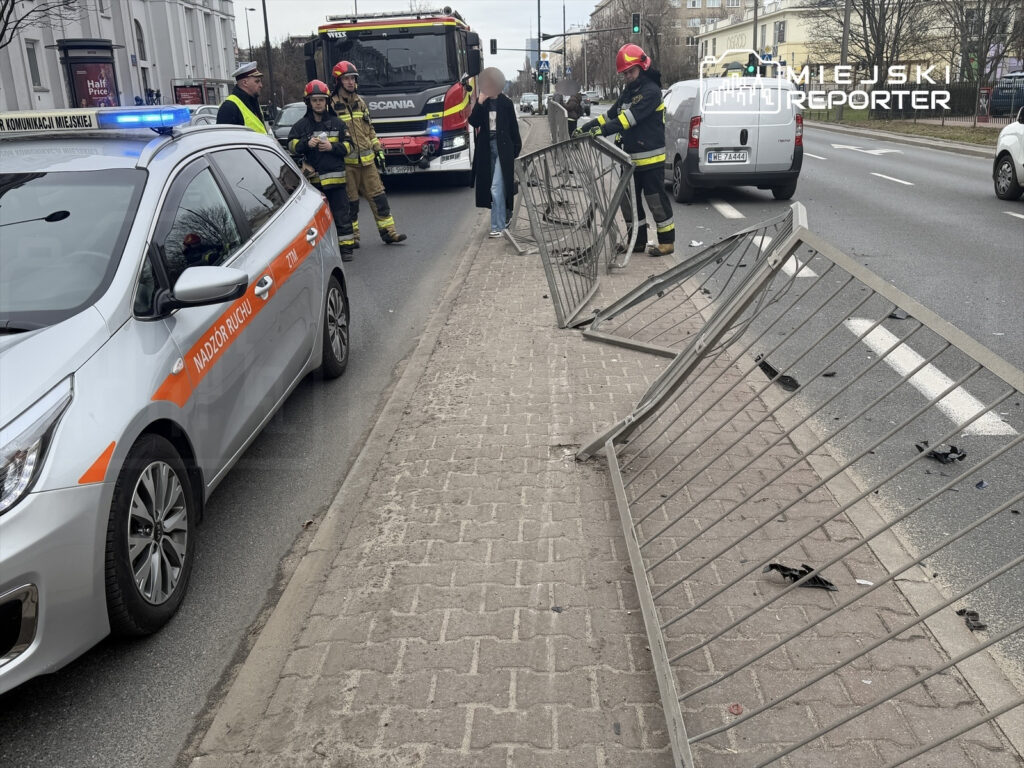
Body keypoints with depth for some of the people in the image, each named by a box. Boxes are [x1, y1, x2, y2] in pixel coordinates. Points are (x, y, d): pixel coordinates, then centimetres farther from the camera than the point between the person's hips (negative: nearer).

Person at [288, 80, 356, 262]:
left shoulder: (337, 123, 8)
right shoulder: (301, 125, 7)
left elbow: (348, 145, 7)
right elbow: (291, 145, 5)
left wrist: (332, 146, -11)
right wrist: (306, 144, -14)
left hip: (335, 177, 0)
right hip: (312, 177, 0)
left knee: (341, 214, 1)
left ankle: (346, 247, 7)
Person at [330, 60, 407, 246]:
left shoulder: (360, 102, 15)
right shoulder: (332, 104, -5)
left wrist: (378, 149, 16)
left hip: (367, 160, 5)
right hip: (346, 162, -5)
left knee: (378, 197, 4)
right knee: (350, 202, 1)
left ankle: (388, 231, 9)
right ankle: (352, 236, 12)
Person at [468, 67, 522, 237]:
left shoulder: (506, 103, -3)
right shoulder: (482, 103, 5)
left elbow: (514, 126, 1)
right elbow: (474, 122, -7)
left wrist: (517, 148, 0)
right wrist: (480, 103, -18)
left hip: (503, 147, -4)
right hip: (487, 147, 4)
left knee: (497, 187, -10)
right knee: (499, 186, 14)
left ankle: (498, 226, -6)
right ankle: (506, 216, 32)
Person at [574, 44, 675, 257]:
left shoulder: (651, 91, -13)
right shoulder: (627, 92, 15)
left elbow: (630, 117, -26)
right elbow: (611, 114, 13)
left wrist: (604, 130, -35)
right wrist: (587, 127, 0)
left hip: (650, 158, -9)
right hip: (630, 157, 9)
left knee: (656, 200, -4)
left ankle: (667, 242, 6)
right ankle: (638, 240, 23)